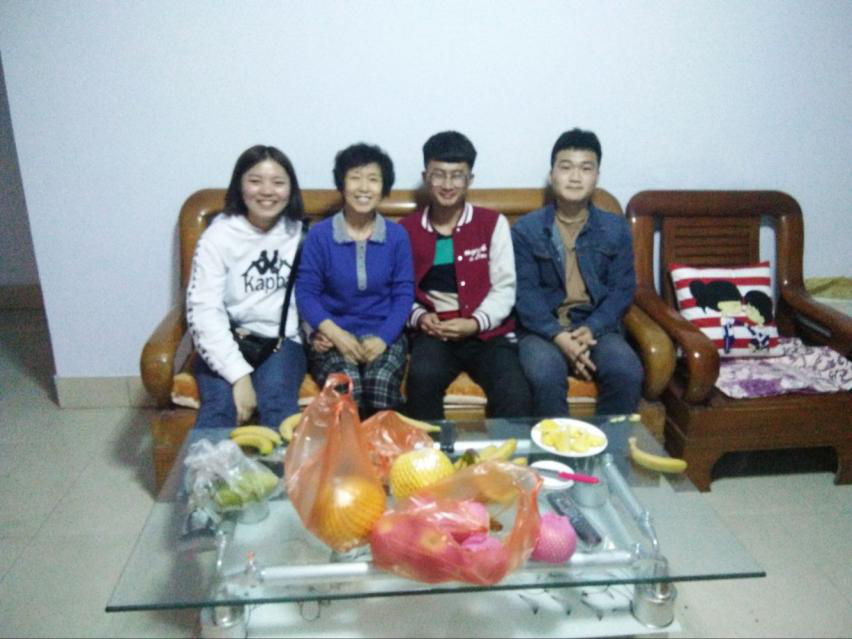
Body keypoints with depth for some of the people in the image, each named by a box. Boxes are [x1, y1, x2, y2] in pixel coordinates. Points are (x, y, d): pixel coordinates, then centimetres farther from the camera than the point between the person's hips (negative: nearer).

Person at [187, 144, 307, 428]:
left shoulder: (300, 233, 4)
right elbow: (203, 310, -13)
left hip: (282, 339, 1)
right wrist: (239, 374, -23)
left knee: (277, 401, -29)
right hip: (227, 341, -1)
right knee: (220, 406, -28)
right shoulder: (219, 235, -4)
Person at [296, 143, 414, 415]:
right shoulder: (319, 235, 0)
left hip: (383, 335, 1)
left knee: (380, 383, -30)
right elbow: (305, 292, -2)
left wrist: (383, 338, -13)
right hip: (334, 335, -1)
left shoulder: (397, 235, 4)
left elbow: (404, 293, 2)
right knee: (347, 387, -31)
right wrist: (336, 334, -16)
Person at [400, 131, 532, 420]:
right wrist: (419, 317, -12)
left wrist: (474, 323, -14)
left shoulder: (493, 223, 6)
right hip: (434, 333, 1)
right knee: (422, 377, -32)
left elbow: (504, 289, 1)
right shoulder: (407, 229, 10)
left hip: (487, 331, 0)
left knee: (516, 395, -27)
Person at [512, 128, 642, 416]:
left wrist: (591, 328, -15)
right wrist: (558, 336, -20)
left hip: (598, 327, 2)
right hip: (543, 328, -2)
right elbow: (524, 292, -6)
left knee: (627, 374, -26)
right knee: (546, 376, -32)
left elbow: (622, 289, 2)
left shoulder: (616, 228, 7)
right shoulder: (525, 229, 0)